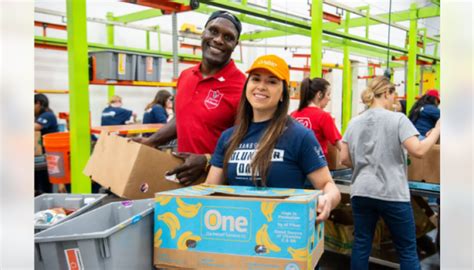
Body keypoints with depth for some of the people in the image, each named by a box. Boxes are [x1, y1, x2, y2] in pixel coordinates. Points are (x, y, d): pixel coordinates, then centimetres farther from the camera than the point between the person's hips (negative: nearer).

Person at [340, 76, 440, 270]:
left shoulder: (354, 122, 8)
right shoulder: (398, 119, -6)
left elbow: (344, 158, 7)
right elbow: (418, 151, -15)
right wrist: (437, 130, -2)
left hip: (360, 192, 4)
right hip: (392, 193, -4)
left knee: (361, 245, 12)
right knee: (407, 249, 8)